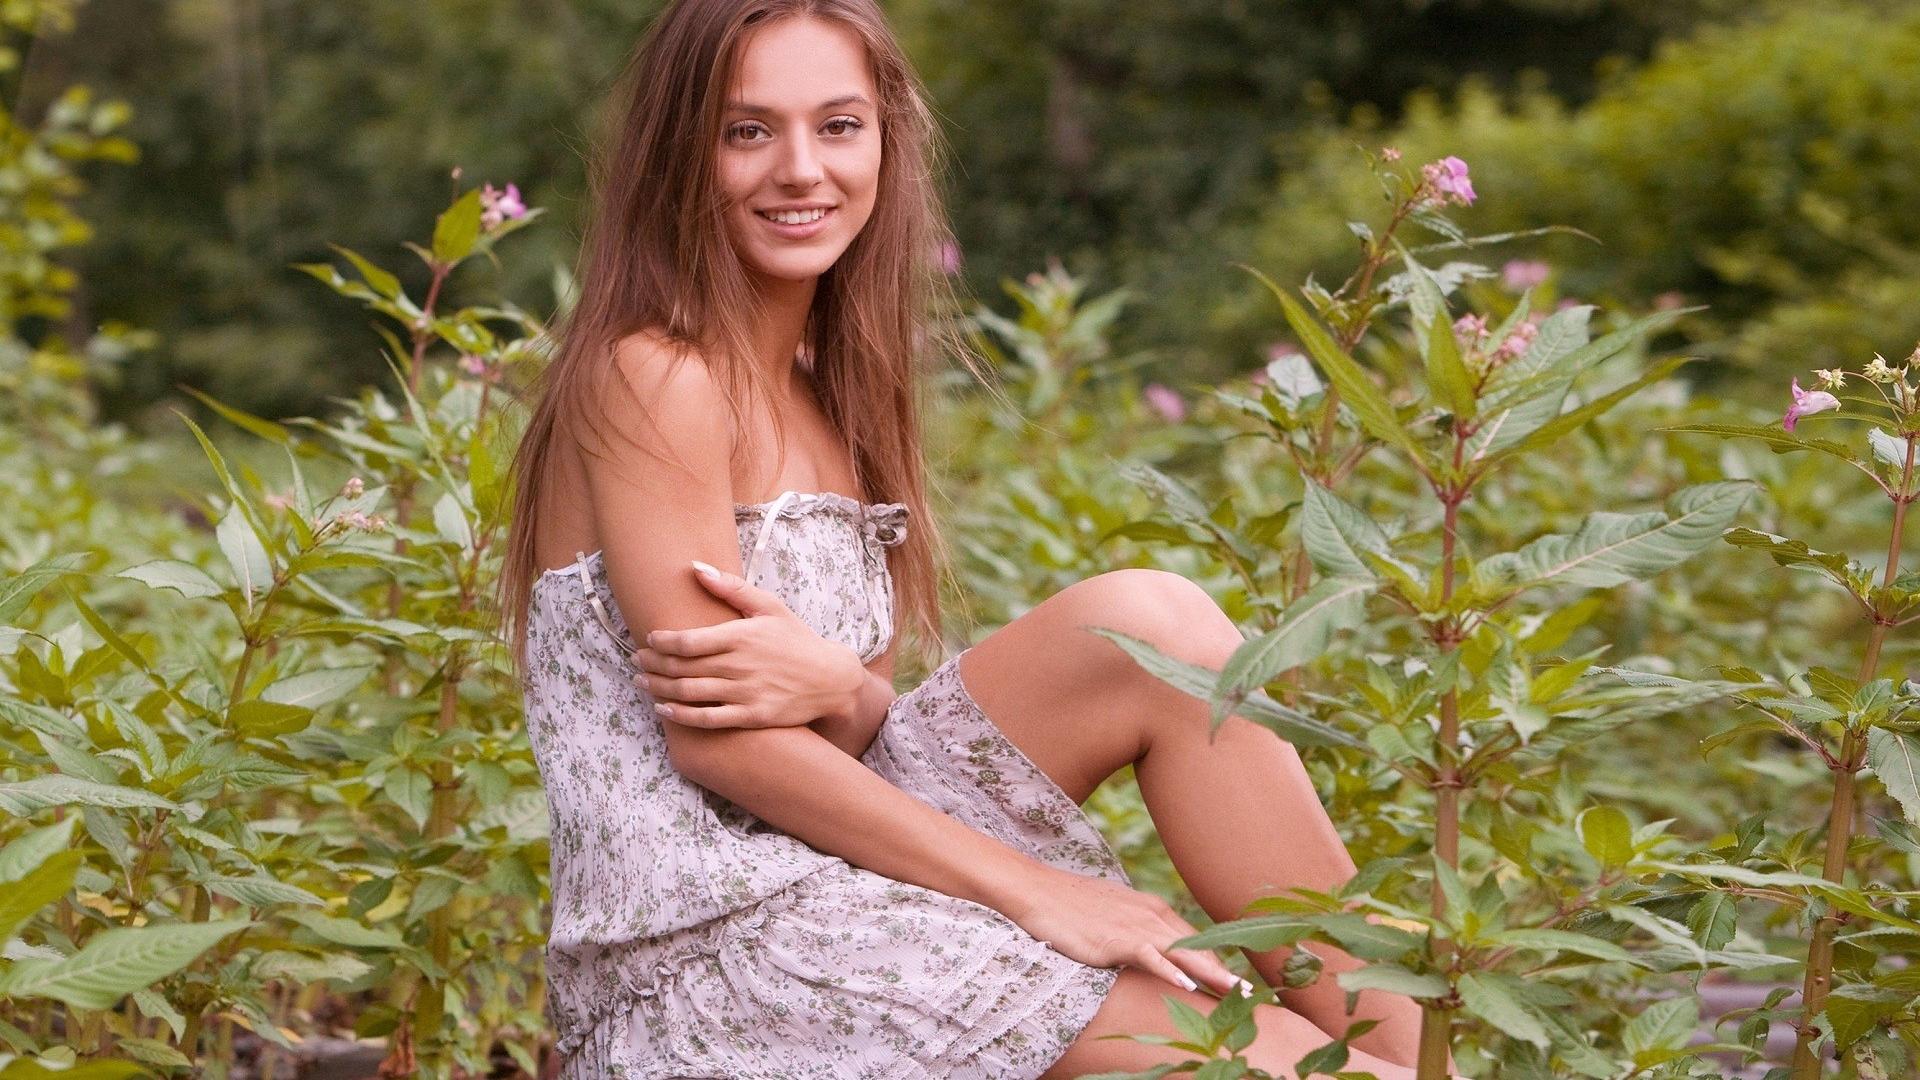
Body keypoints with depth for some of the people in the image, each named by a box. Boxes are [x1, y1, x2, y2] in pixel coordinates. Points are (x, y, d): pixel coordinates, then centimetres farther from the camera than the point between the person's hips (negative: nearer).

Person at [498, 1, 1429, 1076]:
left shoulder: (825, 391, 14)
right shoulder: (653, 379, -11)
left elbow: (856, 736, 10)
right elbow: (715, 740, -17)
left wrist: (838, 688, -16)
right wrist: (1032, 888, -17)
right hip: (706, 942, -8)